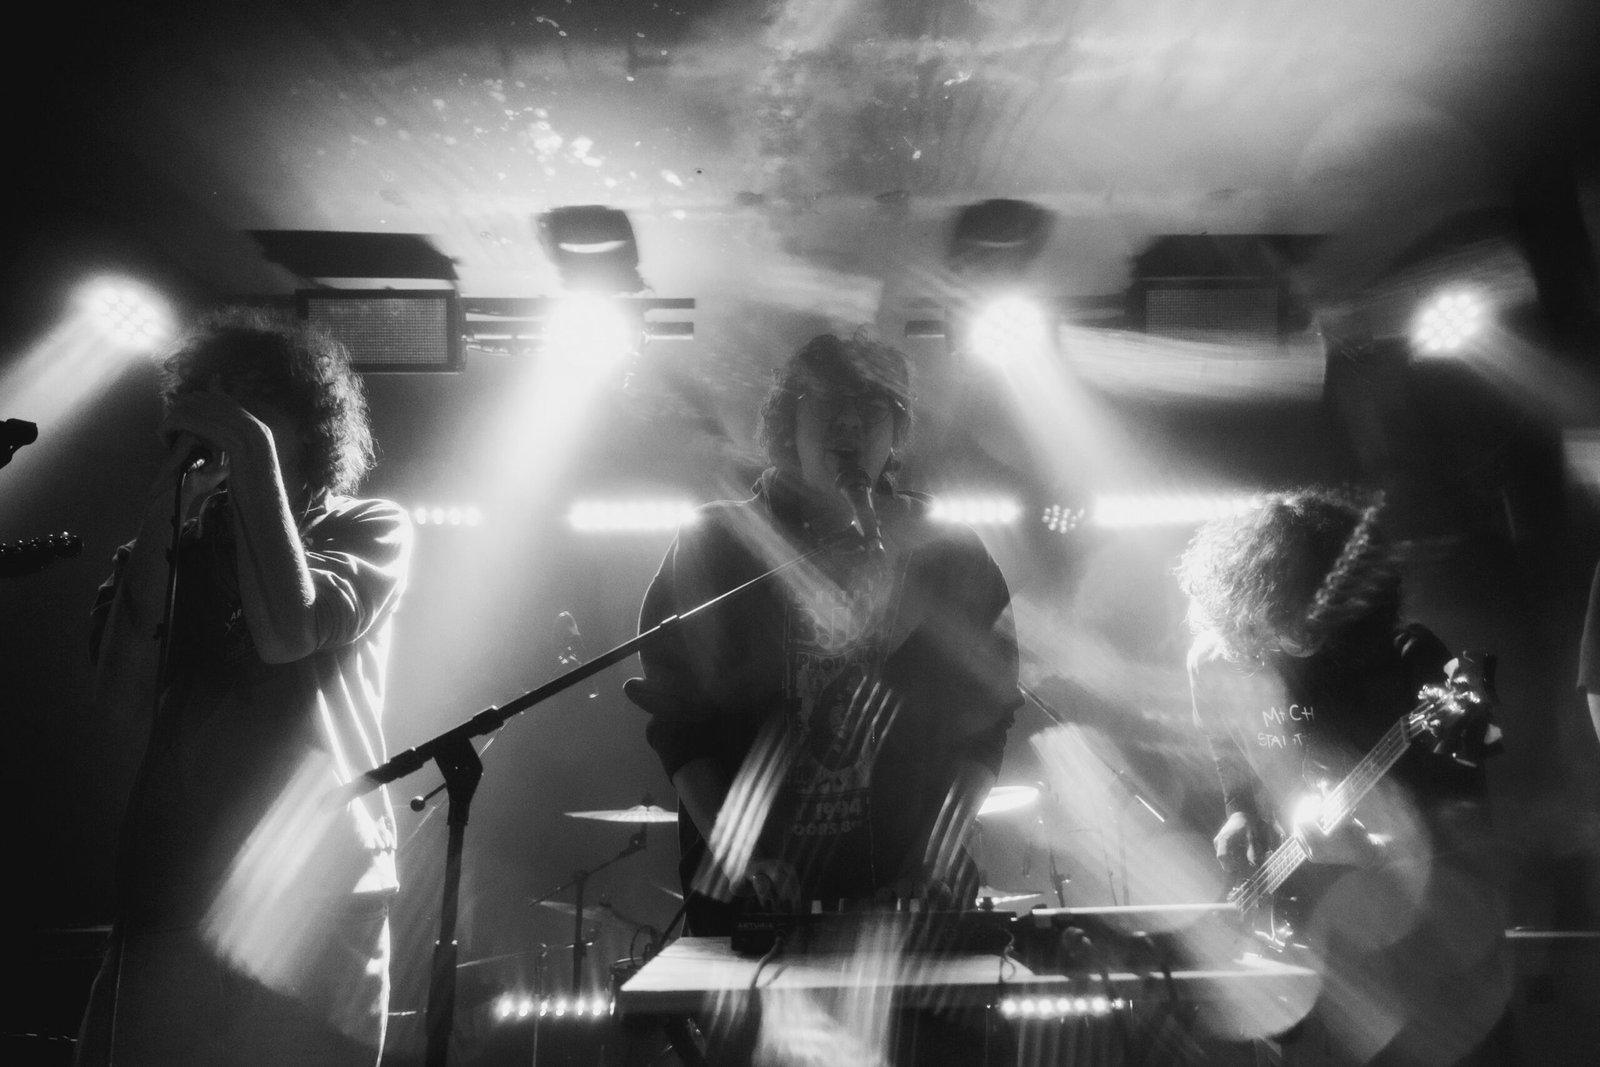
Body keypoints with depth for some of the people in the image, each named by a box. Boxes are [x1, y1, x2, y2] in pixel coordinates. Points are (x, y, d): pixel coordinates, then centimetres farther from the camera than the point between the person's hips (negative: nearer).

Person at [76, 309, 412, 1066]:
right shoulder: (175, 543, 12)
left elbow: (287, 633, -16)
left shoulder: (370, 529, 4)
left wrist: (254, 456, -12)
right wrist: (163, 512, -5)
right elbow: (120, 697, -2)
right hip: (170, 895, 3)